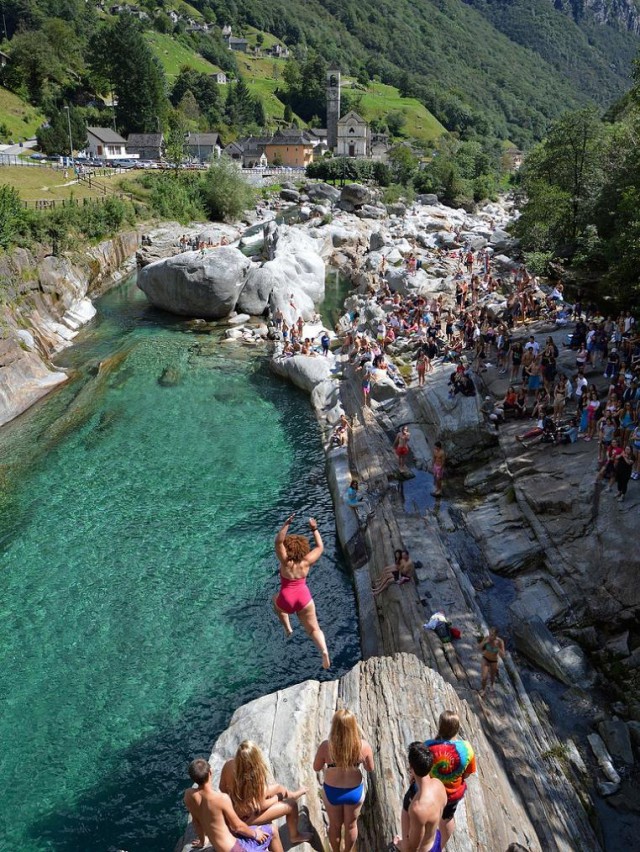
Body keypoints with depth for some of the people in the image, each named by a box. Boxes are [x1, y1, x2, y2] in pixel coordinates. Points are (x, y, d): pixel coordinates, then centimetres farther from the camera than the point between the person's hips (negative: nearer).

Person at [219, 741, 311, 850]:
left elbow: (223, 788, -4)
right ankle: (294, 836, 38)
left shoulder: (229, 764, -20)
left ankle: (292, 795, 54)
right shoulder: (255, 777, -35)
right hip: (246, 816, -6)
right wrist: (277, 798, 0)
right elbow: (261, 805, -20)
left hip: (233, 806, 6)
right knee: (292, 805, 9)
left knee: (278, 788, 21)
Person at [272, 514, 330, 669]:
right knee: (314, 629, 8)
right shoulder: (306, 562, -7)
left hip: (286, 601, -1)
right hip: (304, 599, 2)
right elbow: (320, 547, 6)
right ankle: (324, 651, -19)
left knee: (276, 599, 34)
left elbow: (278, 542, -18)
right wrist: (314, 529, 5)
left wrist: (286, 524, -25)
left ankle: (287, 628, 27)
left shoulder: (285, 561, -13)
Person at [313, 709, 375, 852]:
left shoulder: (326, 746, -28)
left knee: (335, 825, 27)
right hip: (355, 791, 1)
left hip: (331, 791, 0)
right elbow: (370, 768, -7)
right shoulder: (363, 746, -25)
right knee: (351, 825, 28)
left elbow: (316, 768, -10)